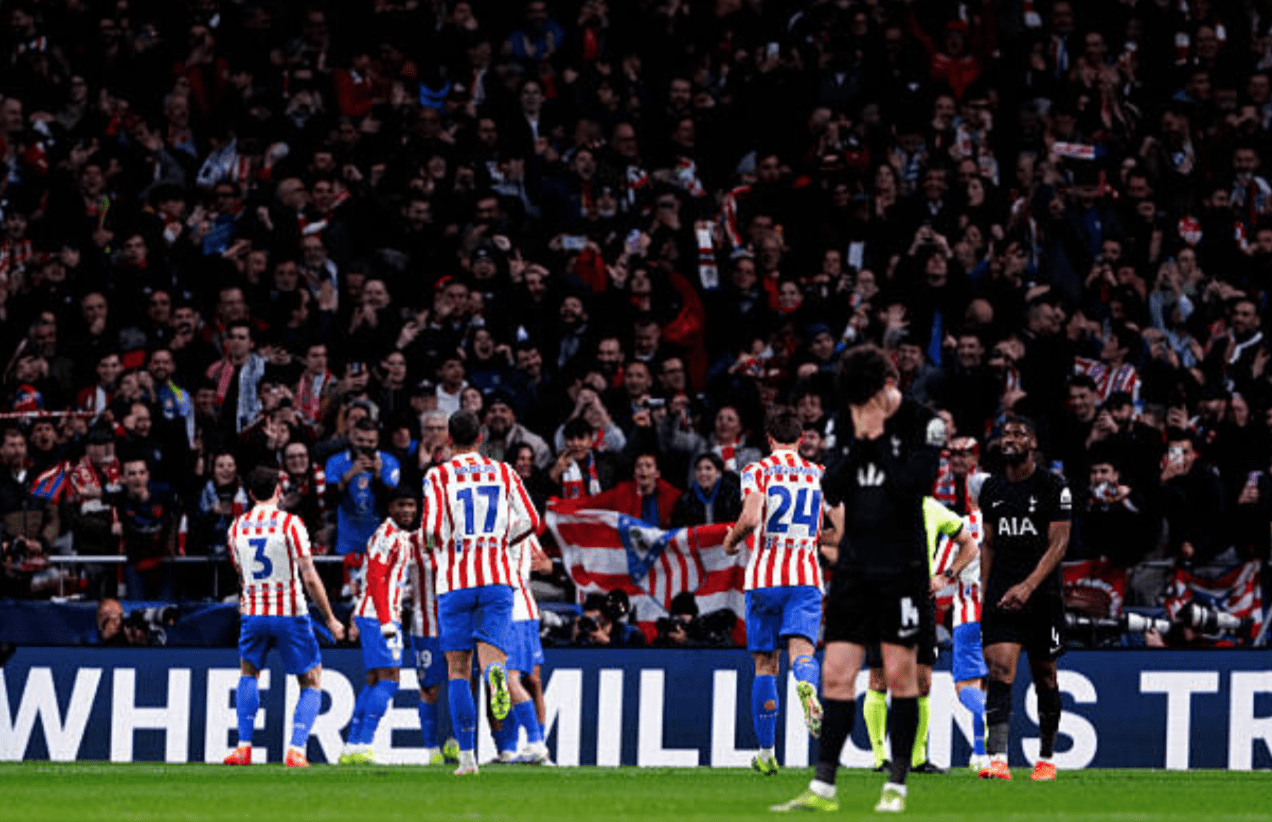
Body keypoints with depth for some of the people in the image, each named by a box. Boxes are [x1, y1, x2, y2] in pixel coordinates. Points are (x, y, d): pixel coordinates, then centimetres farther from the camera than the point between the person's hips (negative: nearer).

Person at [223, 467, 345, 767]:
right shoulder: (290, 523, -9)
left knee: (249, 672, 25)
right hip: (290, 614, -3)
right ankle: (296, 750, -7)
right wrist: (330, 619, -4)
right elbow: (310, 578, -12)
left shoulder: (237, 528, 4)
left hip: (252, 614, 3)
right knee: (311, 683, 9)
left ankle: (243, 746, 12)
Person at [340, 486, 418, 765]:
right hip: (378, 616, -10)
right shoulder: (387, 535, -11)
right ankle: (362, 745, -18)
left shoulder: (403, 537, 20)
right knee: (388, 679, -14)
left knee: (375, 682, 10)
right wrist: (386, 622, -23)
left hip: (387, 617, 10)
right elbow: (375, 580, -18)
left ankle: (351, 748, 11)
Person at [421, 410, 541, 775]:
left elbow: (432, 529, -11)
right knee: (491, 654, -2)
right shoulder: (503, 472, 9)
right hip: (497, 579, 1)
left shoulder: (438, 476, 0)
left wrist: (438, 545, 12)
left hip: (455, 580, -1)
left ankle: (466, 756, 5)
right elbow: (529, 521, 4)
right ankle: (497, 675, -42)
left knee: (458, 670, 7)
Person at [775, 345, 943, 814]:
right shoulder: (848, 425, 10)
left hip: (901, 566, -4)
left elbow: (912, 488, -17)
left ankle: (897, 785, 6)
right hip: (854, 565, 4)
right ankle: (823, 788, 1)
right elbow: (832, 491, 5)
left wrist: (879, 439, -13)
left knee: (899, 672, -2)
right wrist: (859, 443, -7)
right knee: (837, 673, 0)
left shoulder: (923, 425, -5)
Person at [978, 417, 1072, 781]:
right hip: (1001, 593, 2)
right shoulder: (992, 488, 9)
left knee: (1044, 676, 8)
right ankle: (998, 759, -23)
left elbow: (1058, 543, -10)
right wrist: (984, 593, 11)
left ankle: (1046, 758, 23)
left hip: (1042, 592, -2)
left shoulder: (1053, 486, -5)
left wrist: (1028, 586, -21)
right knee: (1000, 670, -14)